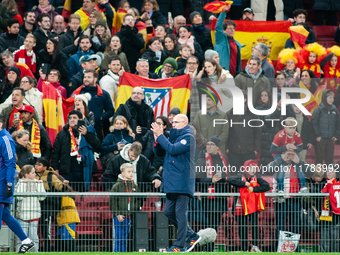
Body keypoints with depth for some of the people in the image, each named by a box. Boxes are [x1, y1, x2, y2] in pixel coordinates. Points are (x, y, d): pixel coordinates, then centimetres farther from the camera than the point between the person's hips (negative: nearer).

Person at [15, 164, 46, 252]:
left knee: (33, 235, 3)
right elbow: (19, 197, -14)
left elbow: (42, 197, 2)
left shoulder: (37, 183, 10)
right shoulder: (20, 183, 0)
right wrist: (23, 184, -12)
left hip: (34, 214, 3)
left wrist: (39, 185, -3)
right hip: (23, 214, -3)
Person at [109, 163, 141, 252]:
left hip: (129, 217, 4)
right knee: (118, 237, -4)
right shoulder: (117, 186, -5)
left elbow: (138, 201, 17)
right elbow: (112, 201, -6)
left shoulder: (135, 186, 9)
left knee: (125, 237, 8)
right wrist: (117, 214, -11)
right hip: (119, 217, -4)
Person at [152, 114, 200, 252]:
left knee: (180, 213, -6)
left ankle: (179, 246, -2)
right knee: (169, 212, 10)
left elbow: (173, 149, -20)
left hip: (182, 182, -9)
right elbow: (159, 152, 16)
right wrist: (157, 139, -1)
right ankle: (192, 235, 20)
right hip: (171, 183, 9)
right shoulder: (173, 136, 17)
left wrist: (160, 135, -14)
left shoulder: (188, 137, -8)